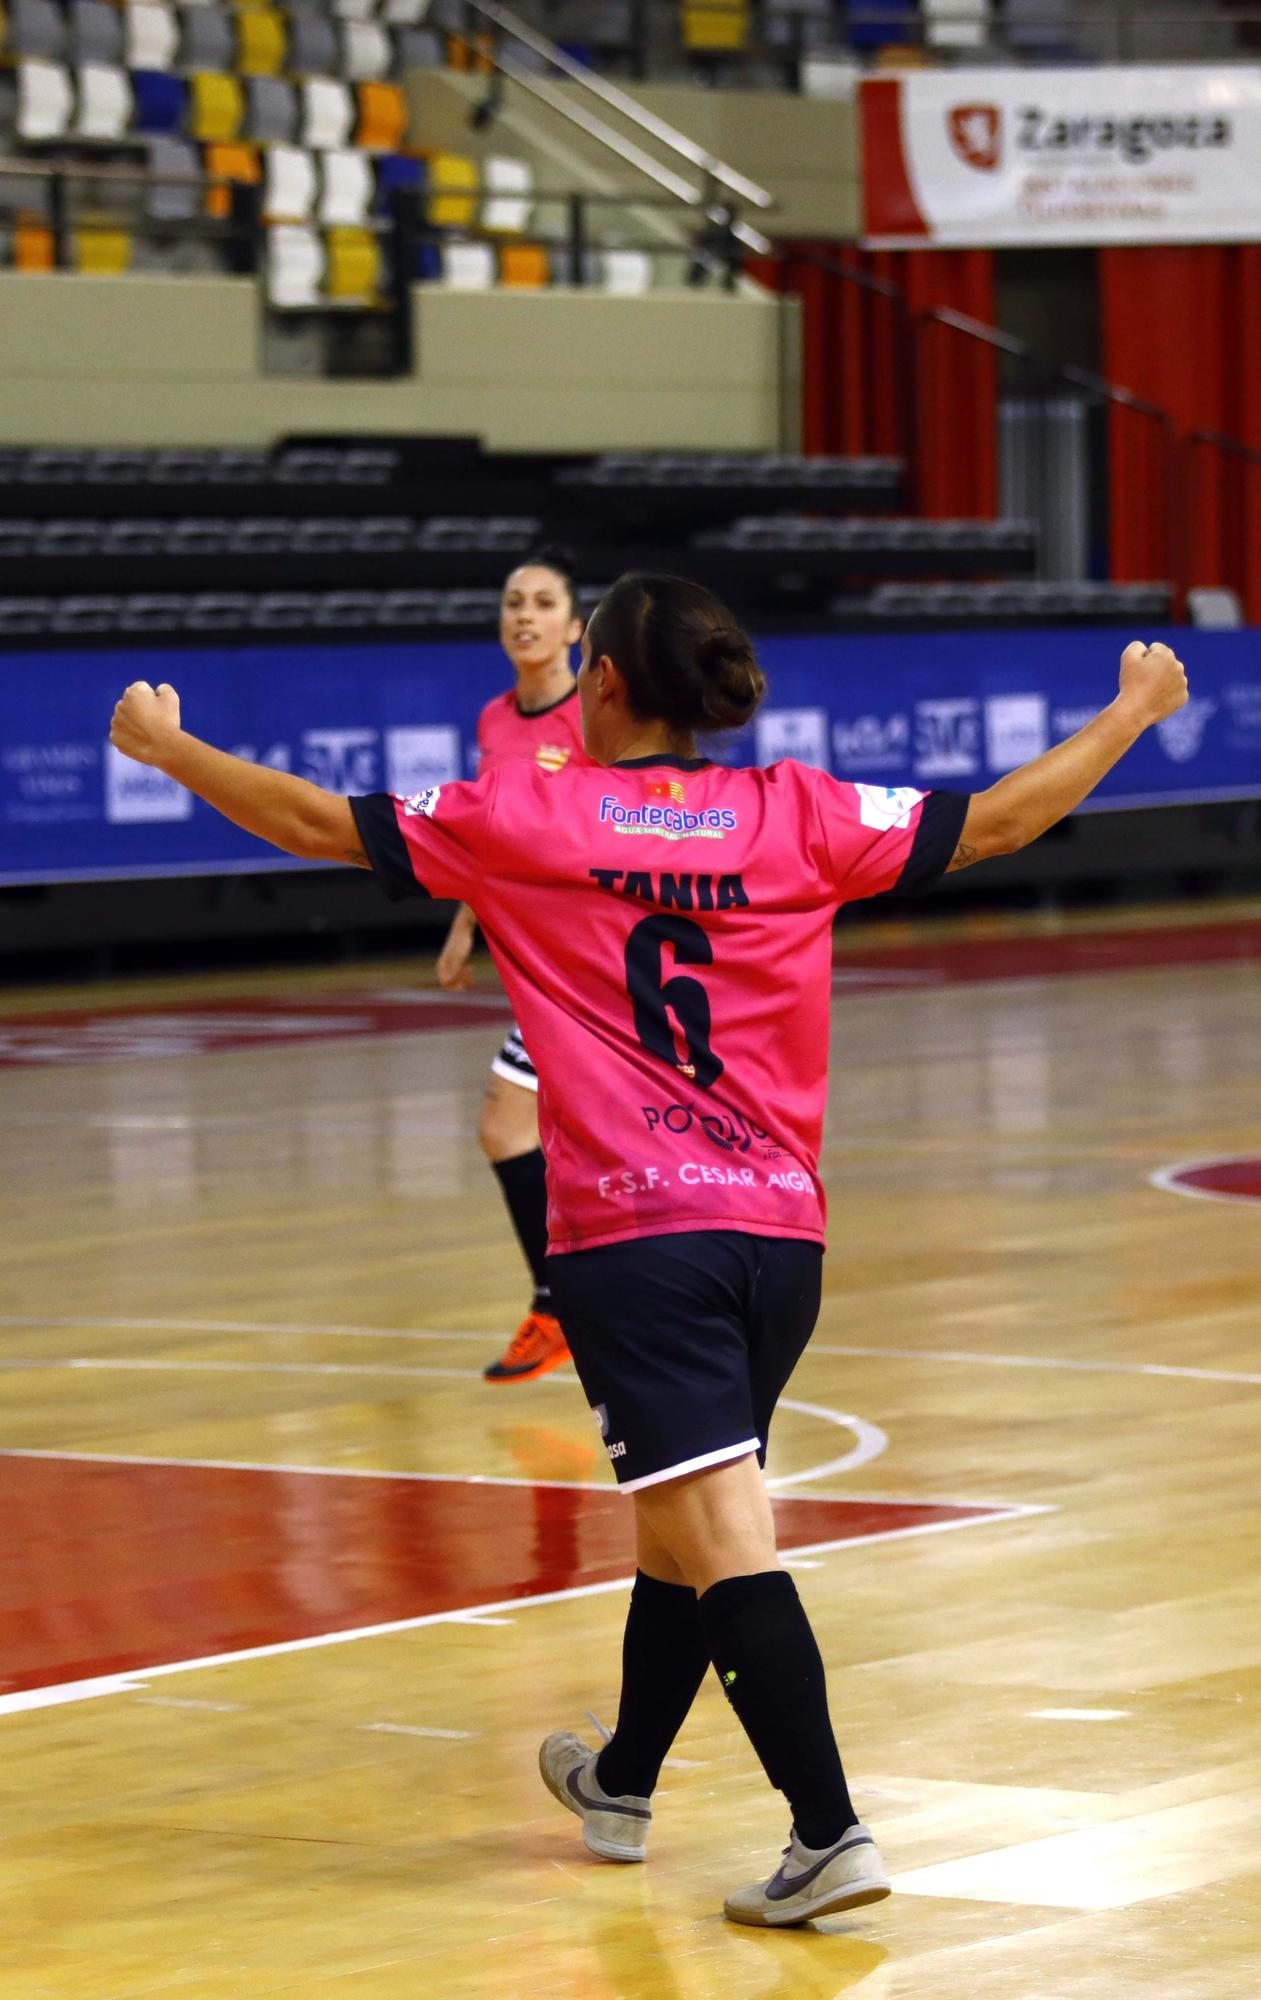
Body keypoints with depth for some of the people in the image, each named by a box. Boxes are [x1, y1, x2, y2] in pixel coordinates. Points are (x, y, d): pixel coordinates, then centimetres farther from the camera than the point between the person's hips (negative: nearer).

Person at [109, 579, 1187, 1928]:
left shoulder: (527, 819, -1)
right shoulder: (795, 816, 6)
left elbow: (317, 824, 5)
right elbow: (998, 820, 12)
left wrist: (169, 748, 20)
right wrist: (1133, 712, 27)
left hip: (633, 1235, -5)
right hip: (781, 1231, 5)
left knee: (721, 1538, -10)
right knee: (678, 1520, 21)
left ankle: (830, 1832, -19)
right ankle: (621, 1785, 39)